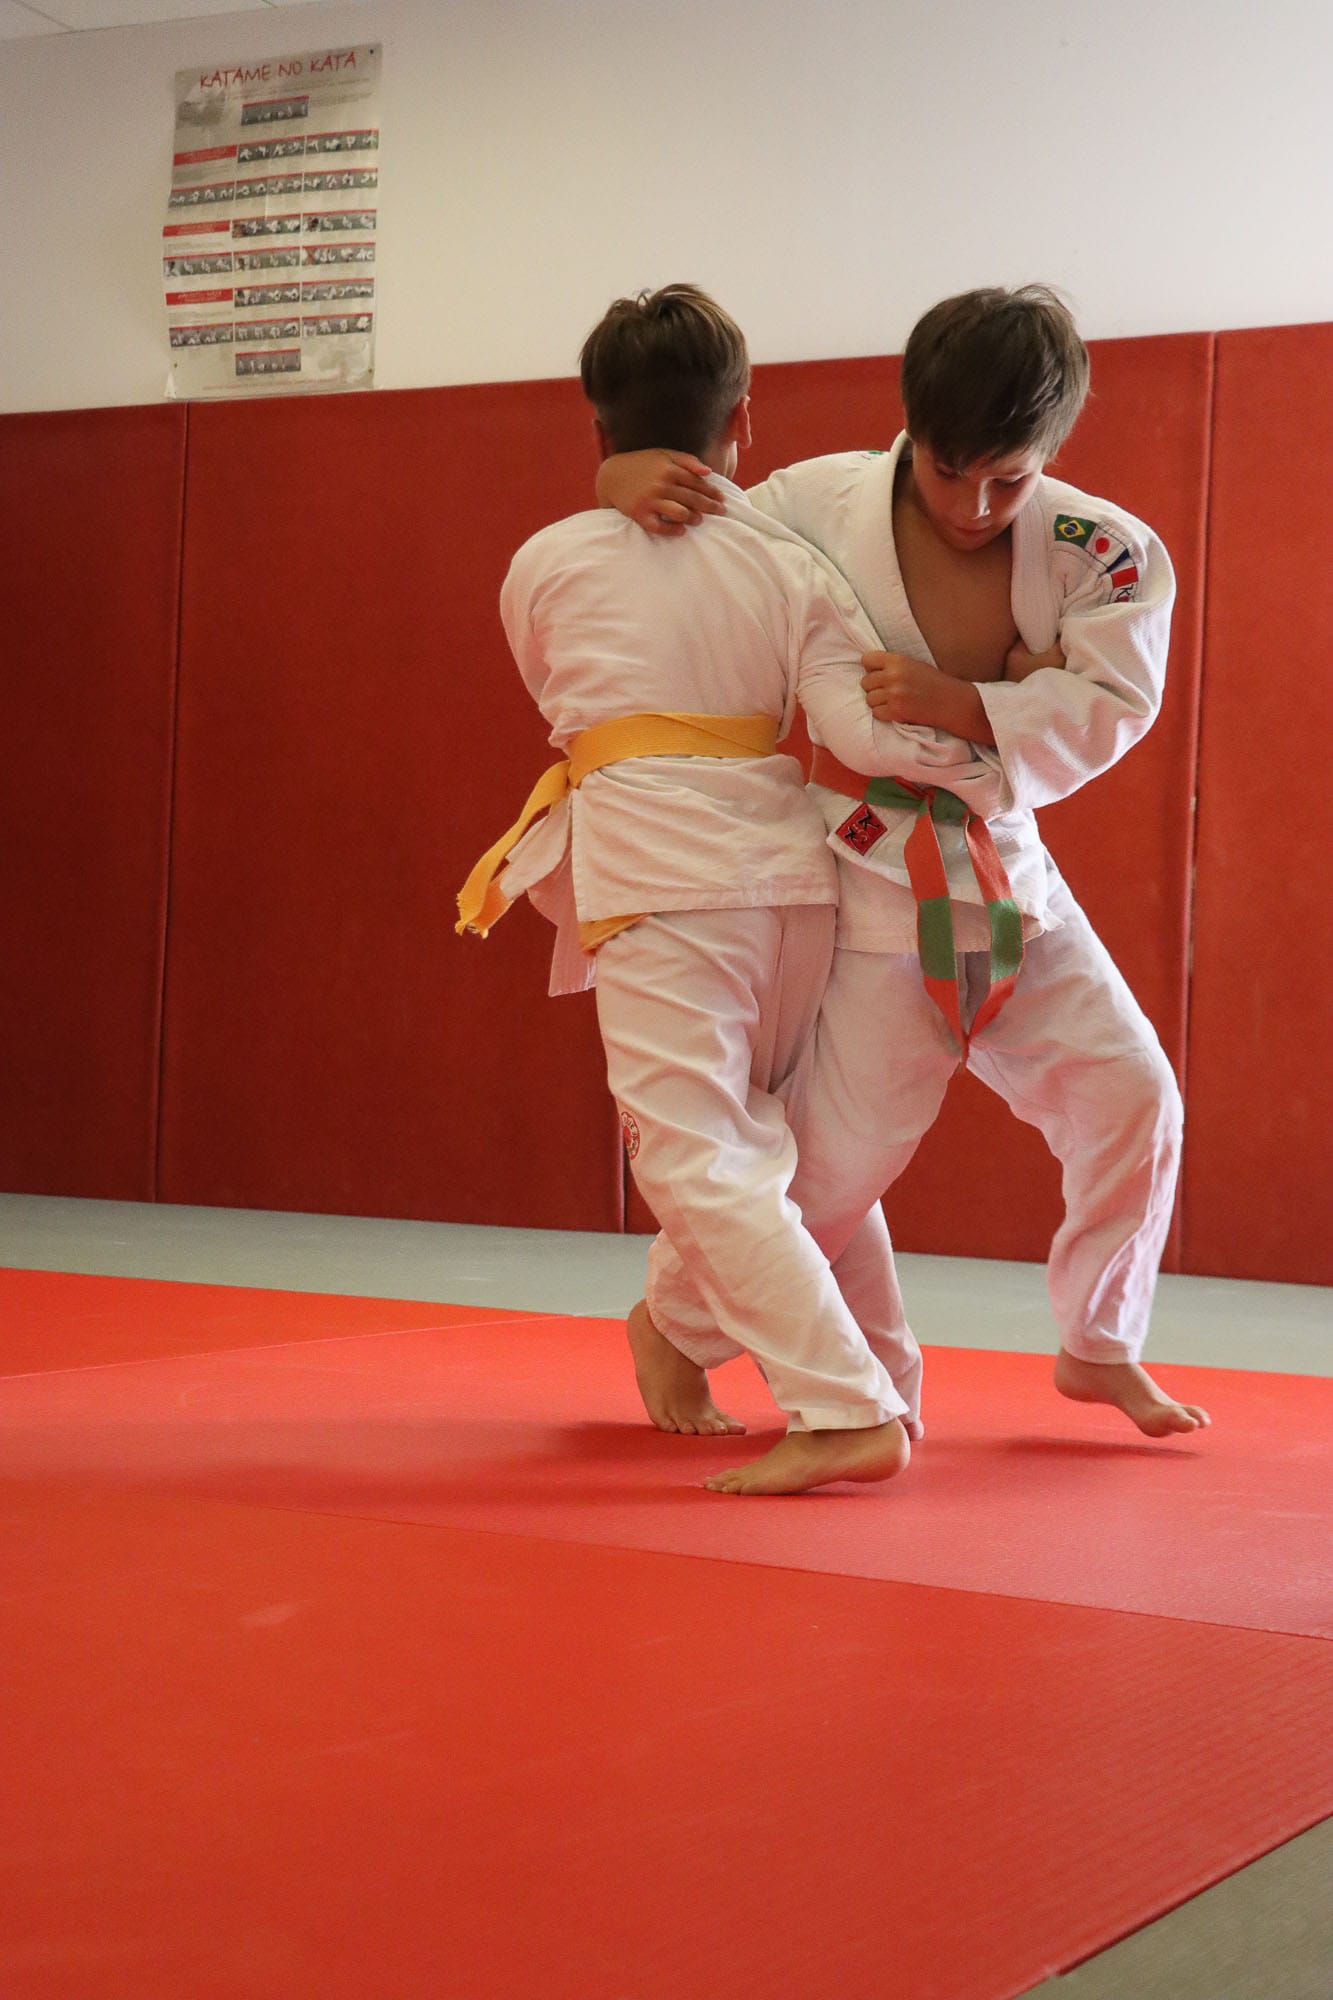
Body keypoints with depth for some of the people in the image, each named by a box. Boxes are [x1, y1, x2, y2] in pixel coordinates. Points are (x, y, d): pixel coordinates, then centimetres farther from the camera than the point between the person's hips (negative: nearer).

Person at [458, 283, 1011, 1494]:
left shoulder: (544, 566, 4)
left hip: (650, 874, -4)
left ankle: (850, 1409, -13)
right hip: (785, 861, 4)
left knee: (695, 1157, -6)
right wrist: (988, 766, 8)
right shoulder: (790, 564, 3)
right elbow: (861, 723, -6)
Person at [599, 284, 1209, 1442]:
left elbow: (1107, 711, -17)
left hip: (1006, 880, 4)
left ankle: (1102, 1348, 23)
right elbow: (686, 570, 2)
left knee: (1131, 1099, 0)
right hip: (867, 891, -3)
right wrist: (630, 483, -20)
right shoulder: (819, 504, -11)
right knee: (838, 1152, -1)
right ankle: (676, 1328, 24)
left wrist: (959, 705, -31)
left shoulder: (1104, 552, -8)